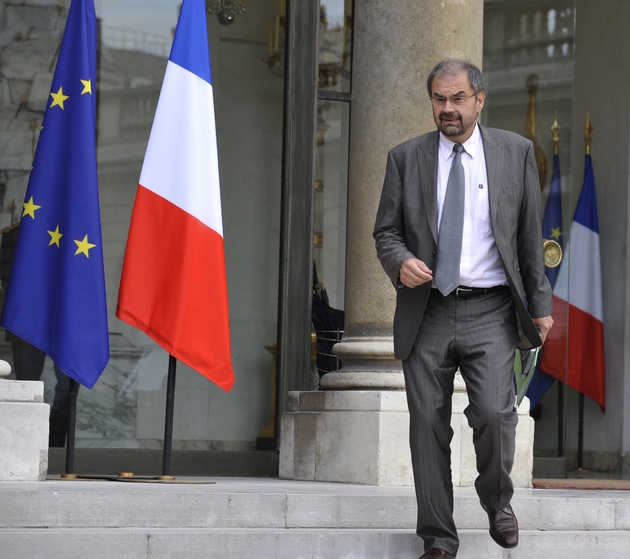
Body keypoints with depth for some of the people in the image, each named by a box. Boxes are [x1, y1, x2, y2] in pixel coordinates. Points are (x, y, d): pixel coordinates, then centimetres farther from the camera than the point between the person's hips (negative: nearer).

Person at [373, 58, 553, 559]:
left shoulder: (516, 152, 6)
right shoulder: (406, 158, 7)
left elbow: (531, 235, 9)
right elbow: (386, 231, 8)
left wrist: (540, 304, 7)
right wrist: (401, 261, -14)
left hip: (489, 312, -1)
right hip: (427, 313, 1)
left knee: (494, 413, -16)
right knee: (428, 425, 2)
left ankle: (497, 499, 14)